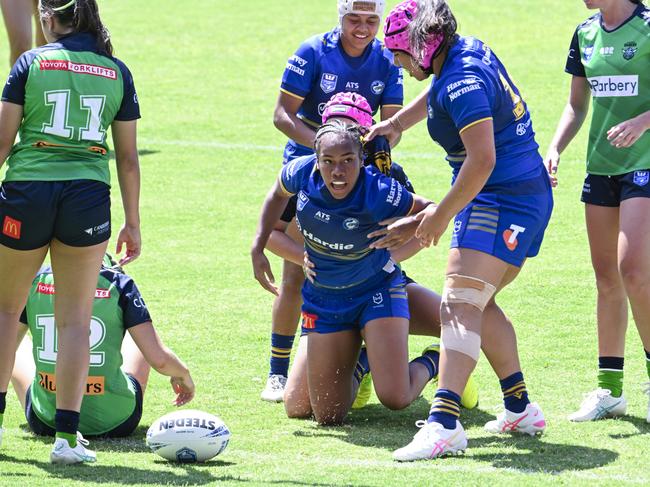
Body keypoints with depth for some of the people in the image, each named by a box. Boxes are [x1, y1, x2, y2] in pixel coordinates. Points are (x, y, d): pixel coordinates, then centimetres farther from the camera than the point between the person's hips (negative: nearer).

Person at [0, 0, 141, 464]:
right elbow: (128, 157, 7)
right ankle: (67, 435, 0)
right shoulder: (117, 72, 6)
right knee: (76, 319, 4)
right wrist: (133, 223, 13)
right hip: (88, 199, 1)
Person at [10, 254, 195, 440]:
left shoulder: (36, 279, -4)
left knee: (18, 351, 30)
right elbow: (159, 360, -13)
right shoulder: (119, 283, -9)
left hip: (46, 423, 1)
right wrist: (183, 375, 10)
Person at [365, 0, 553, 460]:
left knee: (461, 304, -19)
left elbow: (482, 159, -26)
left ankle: (444, 422, -32)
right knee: (479, 301, 20)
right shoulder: (469, 50, 10)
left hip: (500, 199, -11)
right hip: (529, 194, 11)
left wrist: (441, 214, -18)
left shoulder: (462, 81, -20)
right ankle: (521, 408, 25)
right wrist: (396, 123, 30)